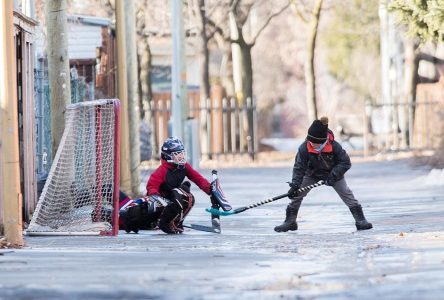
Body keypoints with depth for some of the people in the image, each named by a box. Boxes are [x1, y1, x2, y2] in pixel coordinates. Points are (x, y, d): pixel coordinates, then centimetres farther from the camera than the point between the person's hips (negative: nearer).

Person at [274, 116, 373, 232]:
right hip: (312, 174, 1)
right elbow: (299, 168, -26)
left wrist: (333, 176, -32)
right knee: (297, 194, -6)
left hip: (334, 174, -1)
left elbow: (345, 163, -23)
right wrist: (295, 185, -35)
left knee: (347, 194, -9)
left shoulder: (334, 146, -32)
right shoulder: (304, 148, -30)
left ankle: (360, 220, -2)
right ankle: (290, 221, 7)